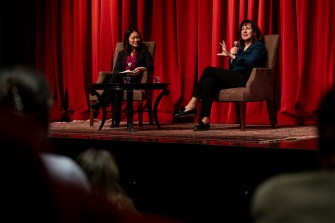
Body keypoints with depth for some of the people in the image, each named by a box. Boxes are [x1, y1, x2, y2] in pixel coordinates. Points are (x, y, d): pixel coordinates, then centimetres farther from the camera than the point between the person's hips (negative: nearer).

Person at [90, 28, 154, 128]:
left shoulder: (143, 51, 14)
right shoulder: (122, 54, 21)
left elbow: (151, 67, 1)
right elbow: (116, 70, 9)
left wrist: (142, 69, -21)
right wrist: (125, 73, -13)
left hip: (136, 81, -3)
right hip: (121, 79, 3)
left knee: (117, 77, -34)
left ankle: (100, 104, -37)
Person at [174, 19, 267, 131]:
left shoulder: (258, 46, 8)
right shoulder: (240, 47, 29)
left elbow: (251, 61, -14)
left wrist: (233, 56, -14)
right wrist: (230, 55, 3)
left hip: (245, 79, -7)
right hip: (235, 79, 7)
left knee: (209, 70, -20)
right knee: (209, 81, -24)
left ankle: (192, 104, -20)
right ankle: (205, 120, -33)